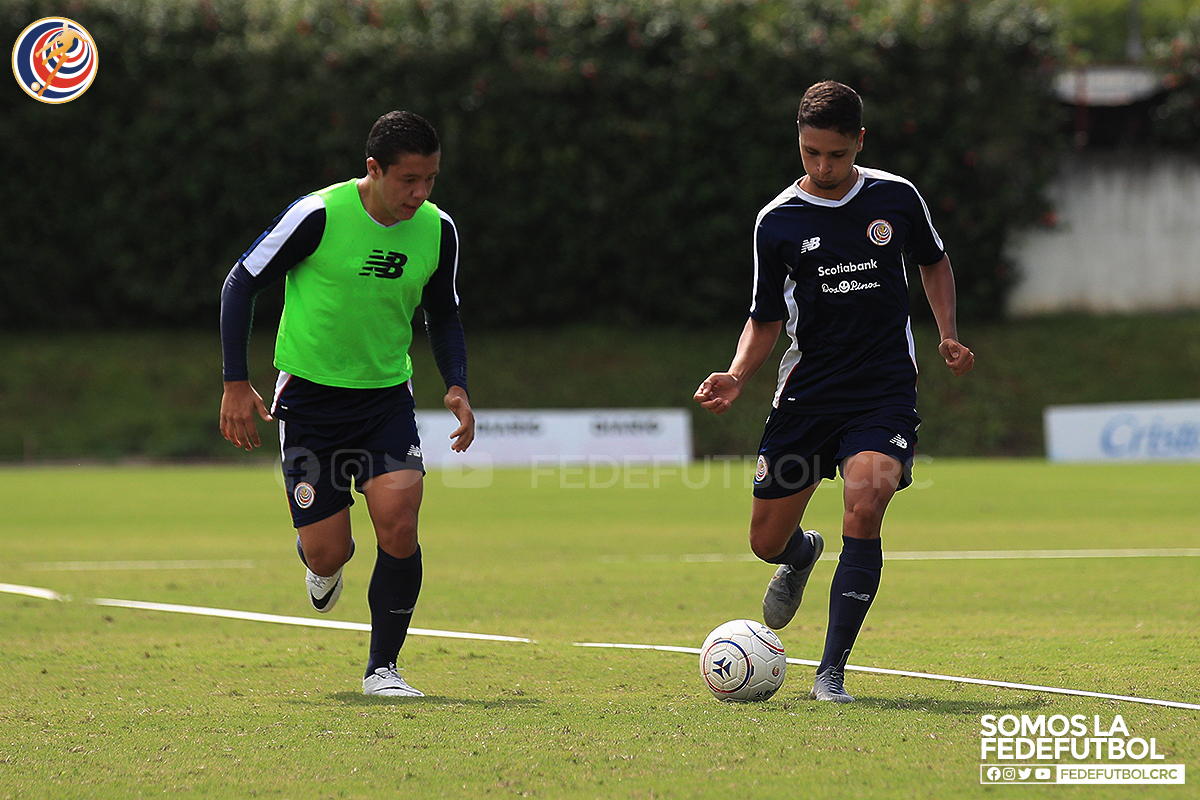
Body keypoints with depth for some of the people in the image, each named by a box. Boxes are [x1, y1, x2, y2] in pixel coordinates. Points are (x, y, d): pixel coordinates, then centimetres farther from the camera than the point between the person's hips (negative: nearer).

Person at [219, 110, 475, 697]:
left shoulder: (437, 230, -3)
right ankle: (320, 559, 36)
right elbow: (242, 283, -6)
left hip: (387, 396, 3)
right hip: (310, 398, -3)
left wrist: (457, 385, -1)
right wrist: (236, 384, -10)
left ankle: (382, 667, -1)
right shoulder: (319, 215, -17)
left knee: (398, 527, -18)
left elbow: (443, 314, 15)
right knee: (328, 553, -4)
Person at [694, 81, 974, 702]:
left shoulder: (895, 198, -1)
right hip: (806, 391, 1)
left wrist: (948, 335, 5)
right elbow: (766, 321, 5)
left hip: (884, 392, -1)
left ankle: (831, 672, -17)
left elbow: (933, 262, 19)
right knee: (766, 541, 4)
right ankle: (802, 555, 46)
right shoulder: (777, 221, -3)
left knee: (865, 506, -27)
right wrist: (737, 376, -13)